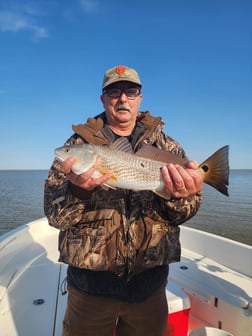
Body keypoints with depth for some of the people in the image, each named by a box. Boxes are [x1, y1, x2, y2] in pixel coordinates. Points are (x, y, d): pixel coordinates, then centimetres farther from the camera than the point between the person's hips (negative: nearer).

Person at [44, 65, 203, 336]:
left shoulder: (166, 145, 1)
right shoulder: (79, 143, -3)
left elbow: (181, 215, -2)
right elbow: (55, 215, -9)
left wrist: (182, 197, -25)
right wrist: (77, 189, -30)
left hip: (151, 279, 2)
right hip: (90, 281, -1)